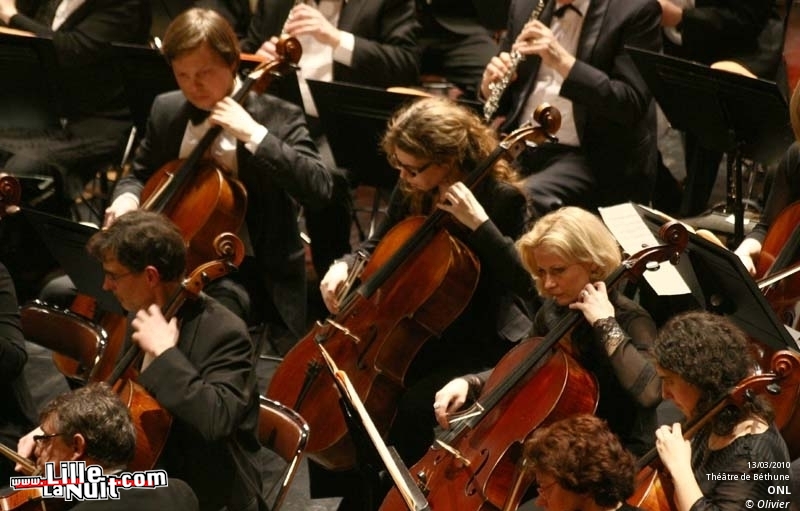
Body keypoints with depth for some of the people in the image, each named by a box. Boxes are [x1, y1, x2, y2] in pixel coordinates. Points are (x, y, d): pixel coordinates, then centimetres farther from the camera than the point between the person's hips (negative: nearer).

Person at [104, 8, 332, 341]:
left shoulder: (277, 118, -9)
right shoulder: (166, 111, 7)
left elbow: (319, 190, -23)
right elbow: (140, 176, 22)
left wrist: (254, 134, -27)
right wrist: (127, 198, -3)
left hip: (245, 270, -6)